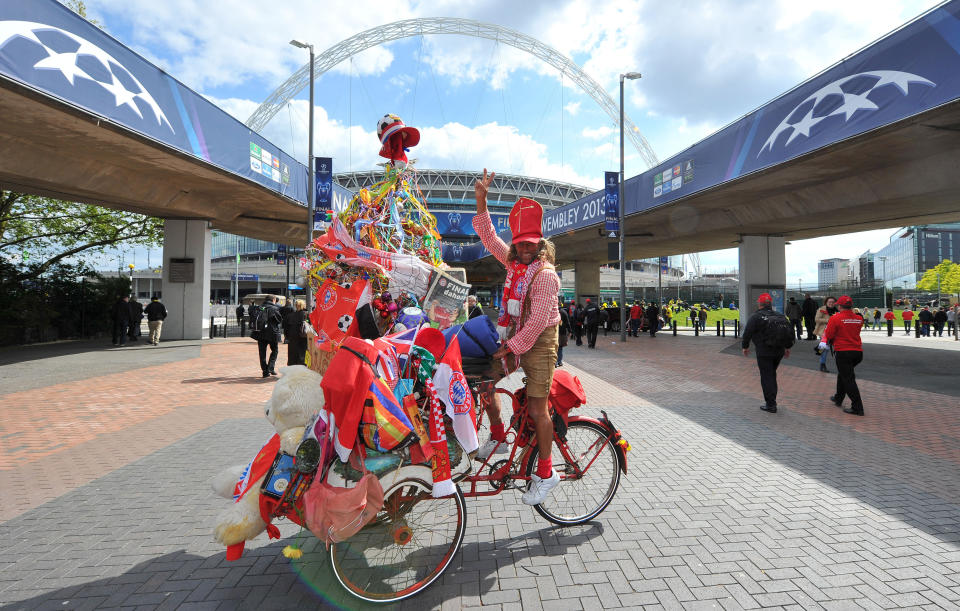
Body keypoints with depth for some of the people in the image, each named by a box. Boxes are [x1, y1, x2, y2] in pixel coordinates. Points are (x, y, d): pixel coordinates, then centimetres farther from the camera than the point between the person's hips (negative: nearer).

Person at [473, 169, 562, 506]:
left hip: (539, 342, -7)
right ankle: (499, 436, 27)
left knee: (536, 409, -5)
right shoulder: (514, 263, 5)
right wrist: (481, 200, -1)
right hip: (515, 336, 8)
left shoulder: (546, 274, -18)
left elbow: (538, 321, -22)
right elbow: (489, 237, 8)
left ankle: (545, 473, 10)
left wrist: (510, 347, -18)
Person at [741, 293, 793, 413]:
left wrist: (745, 346, 6)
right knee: (772, 374, 20)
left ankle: (770, 405, -2)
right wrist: (788, 347, 25)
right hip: (779, 350, 6)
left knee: (766, 377, -2)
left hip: (764, 351, -6)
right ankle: (772, 400, 25)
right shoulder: (780, 315, 12)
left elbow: (747, 332, -9)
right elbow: (789, 330, 17)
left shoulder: (755, 316, -7)